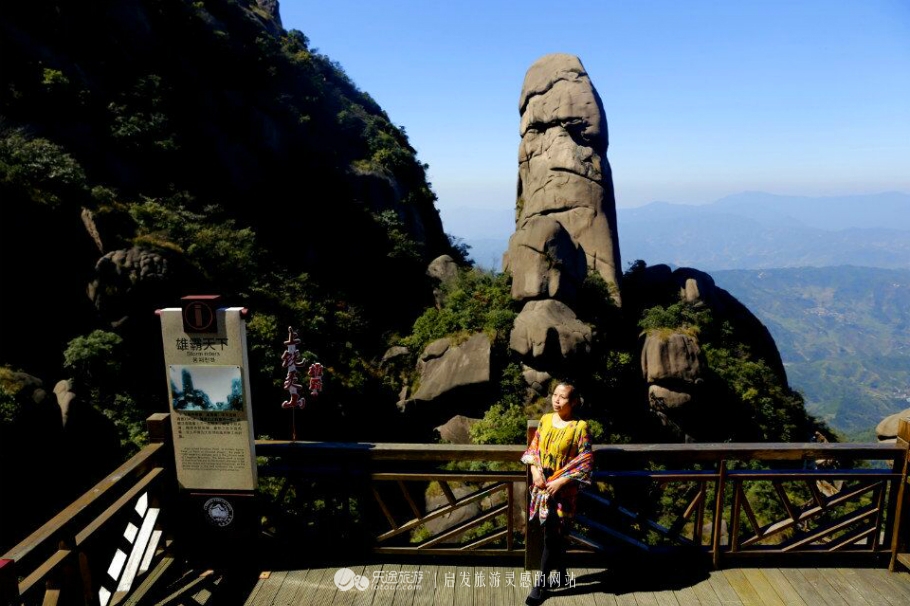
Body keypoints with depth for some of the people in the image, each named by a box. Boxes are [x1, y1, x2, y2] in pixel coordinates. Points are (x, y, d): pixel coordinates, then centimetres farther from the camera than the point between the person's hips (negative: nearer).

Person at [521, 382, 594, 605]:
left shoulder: (580, 426, -13)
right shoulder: (545, 419, 2)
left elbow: (586, 461, -14)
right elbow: (533, 448, 9)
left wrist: (561, 481, -17)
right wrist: (535, 470, -8)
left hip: (563, 489, -5)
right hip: (542, 485, 5)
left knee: (552, 535, 1)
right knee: (555, 534, 17)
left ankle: (541, 583, 13)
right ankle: (561, 575, 35)